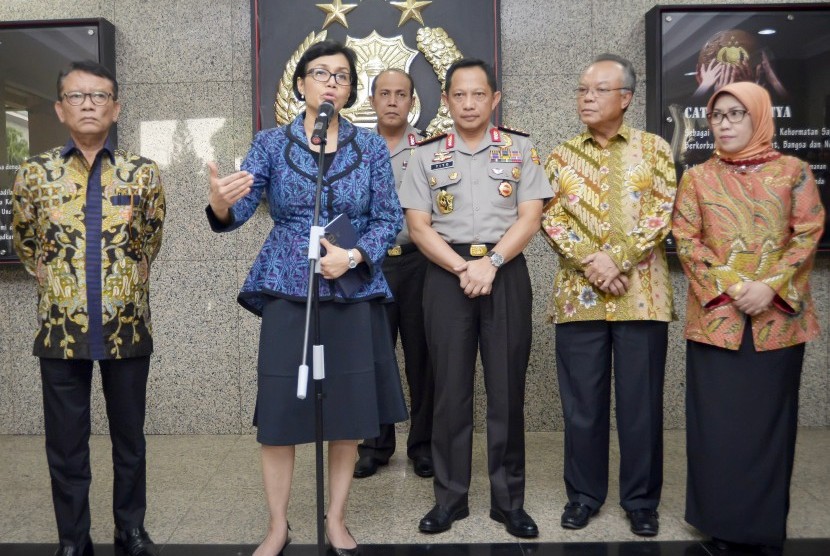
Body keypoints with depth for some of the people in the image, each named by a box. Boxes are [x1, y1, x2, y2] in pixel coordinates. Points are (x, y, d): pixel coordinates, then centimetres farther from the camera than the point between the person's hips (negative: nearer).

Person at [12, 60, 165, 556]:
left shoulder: (143, 173, 0)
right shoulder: (35, 174, 1)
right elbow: (24, 243, 17)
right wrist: (54, 277, 12)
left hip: (128, 325, 0)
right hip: (61, 327, 0)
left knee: (130, 437, 11)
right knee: (65, 443, 9)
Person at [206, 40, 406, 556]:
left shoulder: (371, 146, 4)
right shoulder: (272, 143, 2)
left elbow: (389, 218, 2)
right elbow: (238, 212, -8)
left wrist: (353, 256, -15)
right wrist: (220, 201, -32)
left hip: (354, 293, 1)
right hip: (288, 291, -1)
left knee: (351, 414, 6)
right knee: (279, 413, 2)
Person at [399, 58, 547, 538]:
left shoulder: (520, 151, 7)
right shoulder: (427, 156, 8)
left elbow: (530, 218, -1)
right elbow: (418, 227, 1)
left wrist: (490, 262, -15)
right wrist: (463, 269, -11)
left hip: (506, 274, 0)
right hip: (447, 276, 1)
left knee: (507, 389, 3)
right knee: (451, 388, 5)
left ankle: (509, 500, 16)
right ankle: (450, 498, 16)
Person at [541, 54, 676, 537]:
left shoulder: (655, 148, 6)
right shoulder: (562, 156, 11)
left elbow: (661, 213, -4)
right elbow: (551, 218, 1)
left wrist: (614, 259, -15)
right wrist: (590, 261, -13)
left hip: (642, 293, -1)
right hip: (578, 294, 2)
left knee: (641, 401, 5)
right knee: (582, 401, 8)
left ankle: (642, 500, 21)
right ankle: (584, 494, 23)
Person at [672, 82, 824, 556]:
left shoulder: (793, 171, 7)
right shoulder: (698, 177, 8)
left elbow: (809, 232, 0)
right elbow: (686, 239, 0)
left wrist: (771, 287, -13)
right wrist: (730, 287, -11)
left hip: (778, 316, 0)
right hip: (716, 315, 0)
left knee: (769, 416, 6)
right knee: (718, 418, 3)